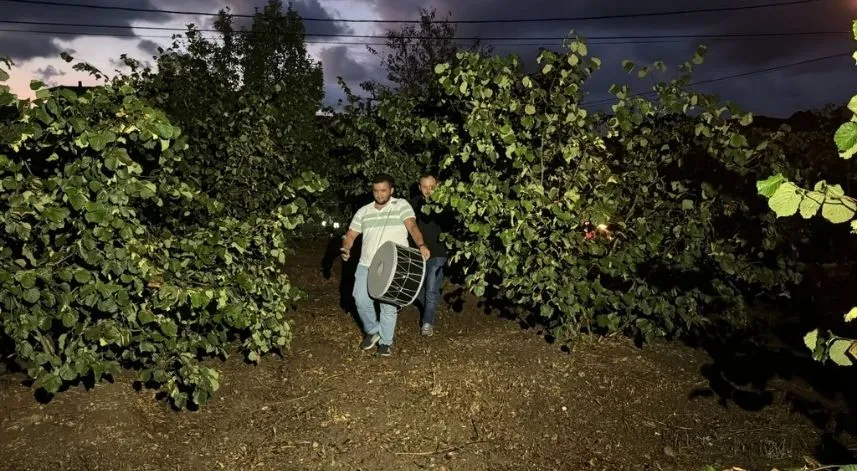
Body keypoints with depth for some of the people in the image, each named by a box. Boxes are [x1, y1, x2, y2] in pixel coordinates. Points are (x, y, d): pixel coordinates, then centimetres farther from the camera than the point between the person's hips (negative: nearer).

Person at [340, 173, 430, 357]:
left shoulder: (402, 206, -3)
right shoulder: (363, 212, 10)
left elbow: (412, 226, -17)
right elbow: (351, 234, 10)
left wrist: (421, 245, -36)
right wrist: (346, 249, -12)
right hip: (367, 264, 4)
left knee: (389, 304, 0)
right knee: (361, 300, 0)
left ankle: (386, 340, 21)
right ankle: (373, 330, 27)